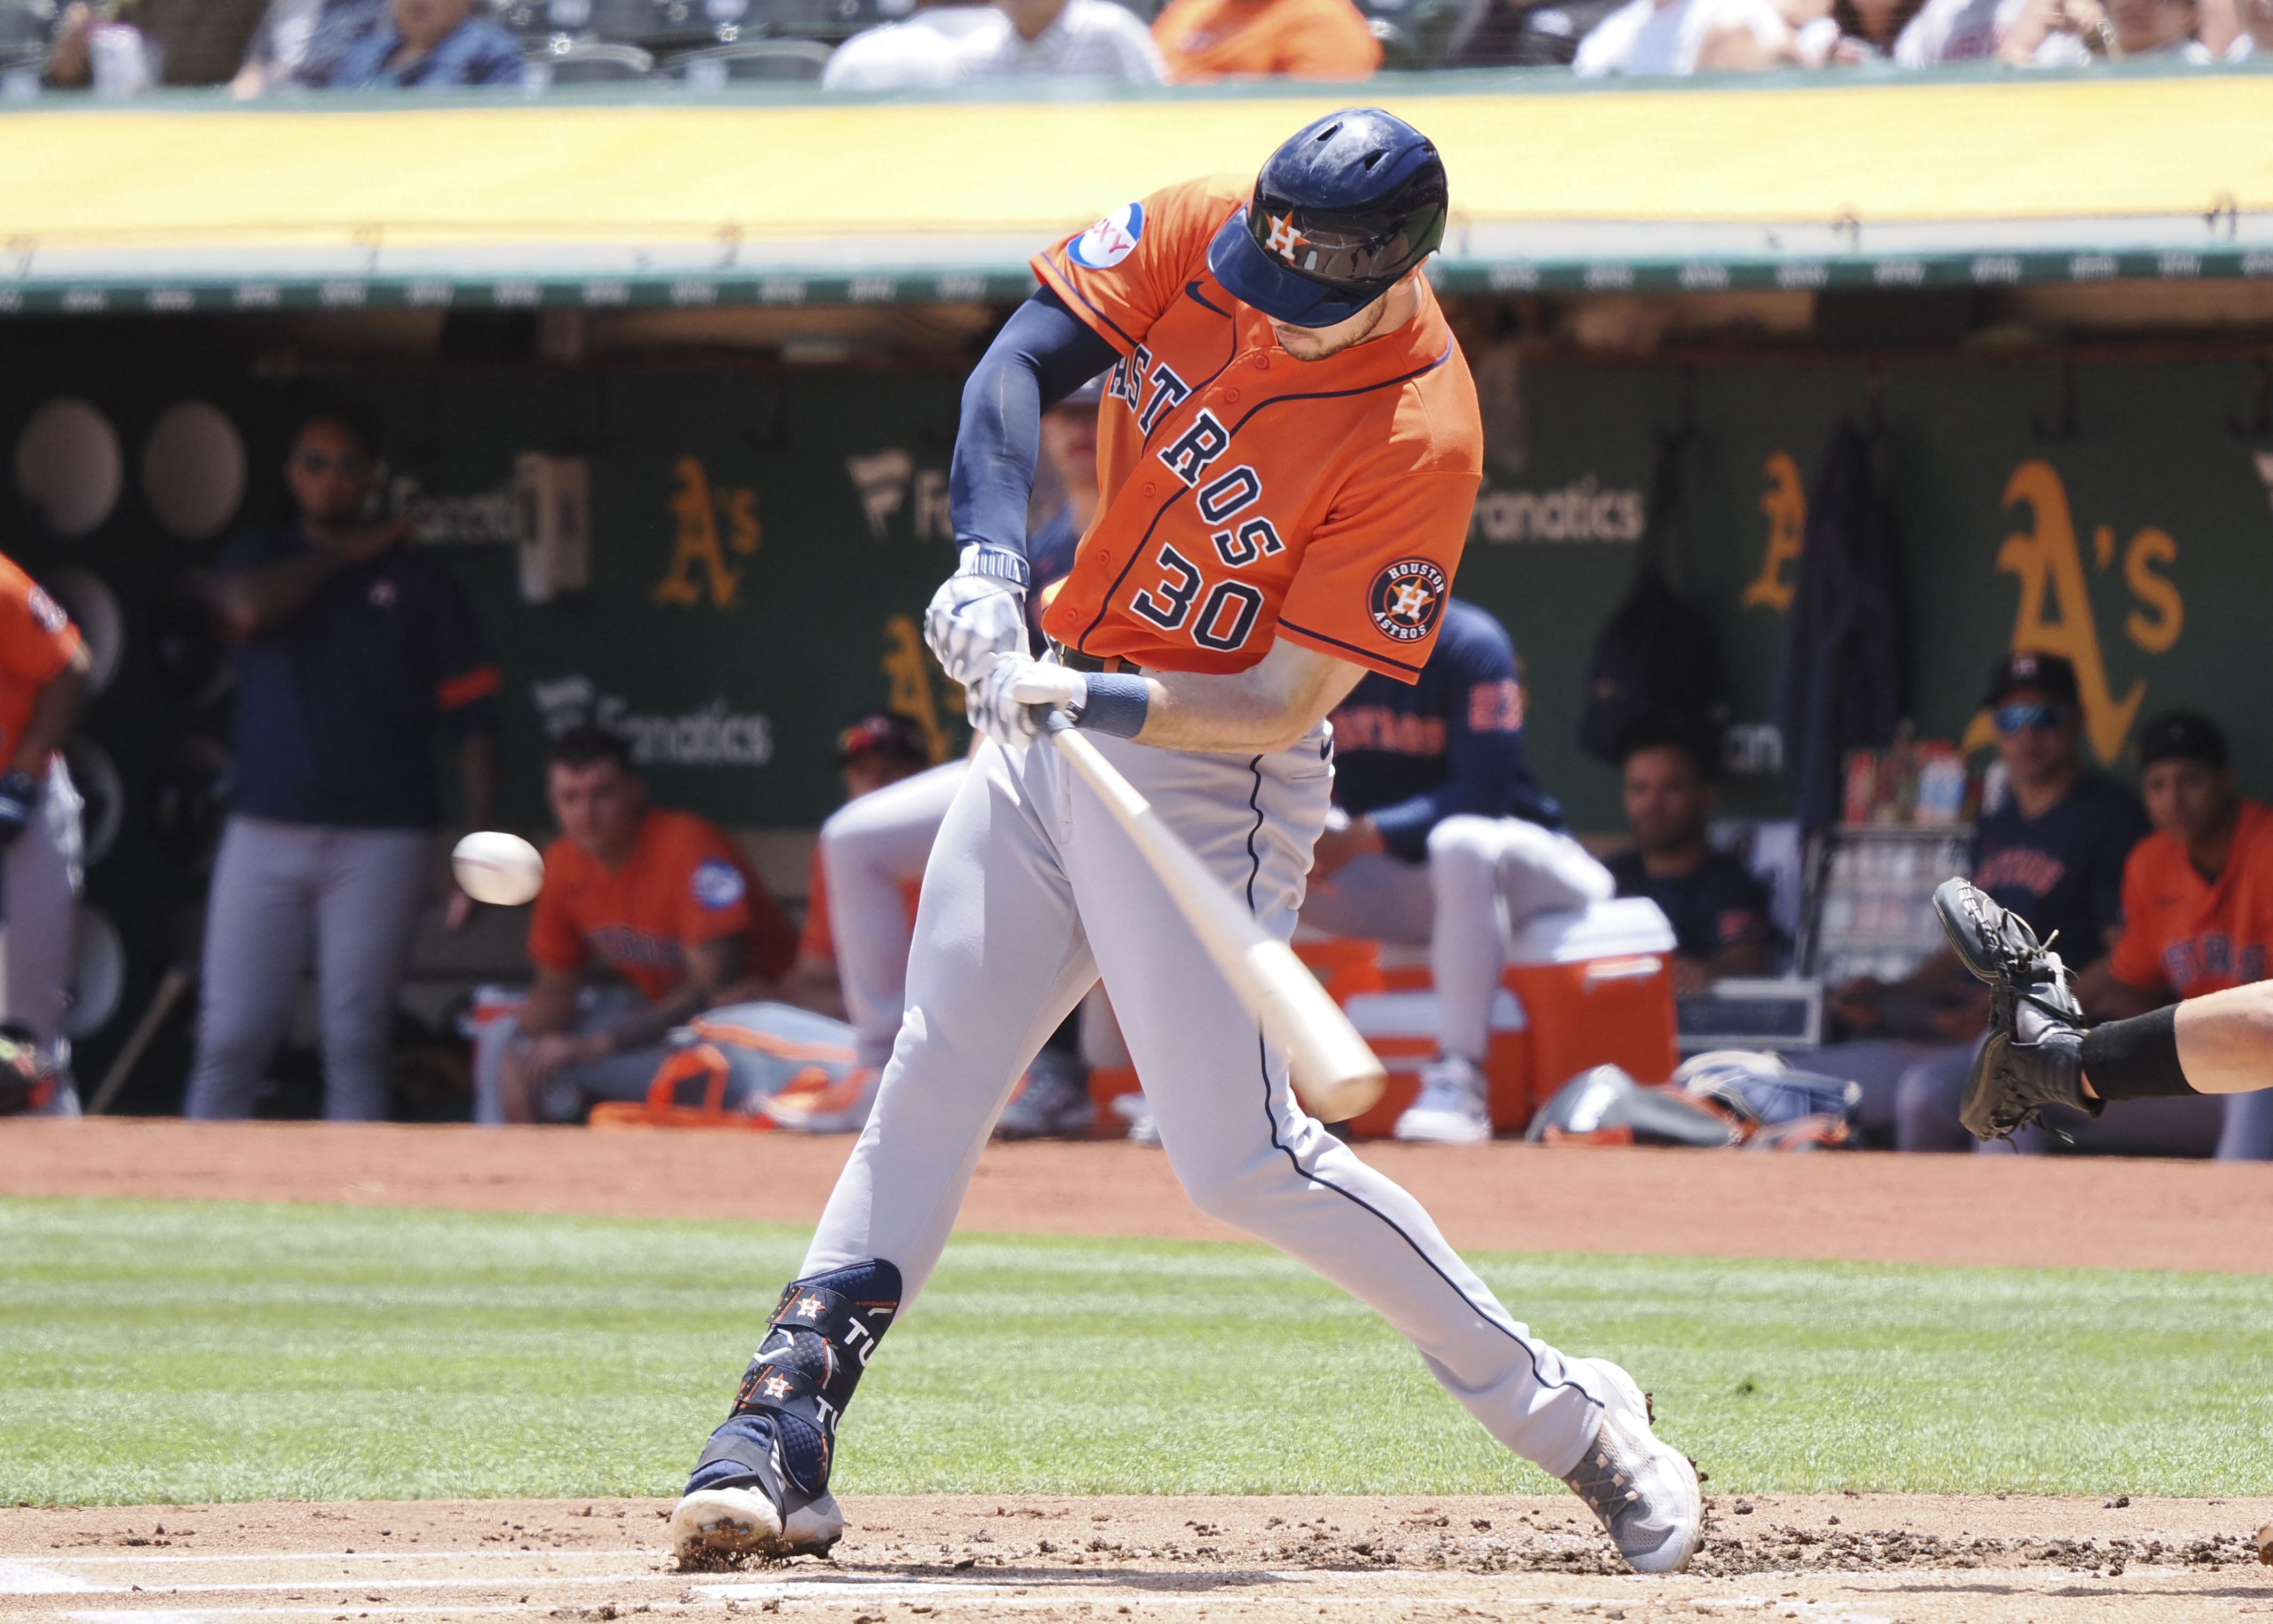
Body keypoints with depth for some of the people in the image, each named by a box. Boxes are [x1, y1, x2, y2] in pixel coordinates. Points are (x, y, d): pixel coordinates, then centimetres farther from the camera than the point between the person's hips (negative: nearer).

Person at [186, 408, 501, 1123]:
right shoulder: (260, 554, 13)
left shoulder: (420, 580, 7)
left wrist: (479, 848, -5)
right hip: (266, 830, 1)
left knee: (355, 1039, -3)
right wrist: (345, 552, -2)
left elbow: (472, 716, 5)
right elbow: (250, 607, -13)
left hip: (380, 841, -1)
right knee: (230, 1037, -5)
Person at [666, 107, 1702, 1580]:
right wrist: (992, 559, -25)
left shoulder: (1422, 439, -23)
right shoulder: (1195, 235, -8)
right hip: (1052, 714, 6)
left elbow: (1286, 702, -22)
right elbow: (1022, 364, -10)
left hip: (1209, 778, -6)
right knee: (931, 1085, 4)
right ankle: (782, 1444, 5)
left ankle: (1567, 1416, 1)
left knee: (1241, 1159, -9)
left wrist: (1099, 700, -33)